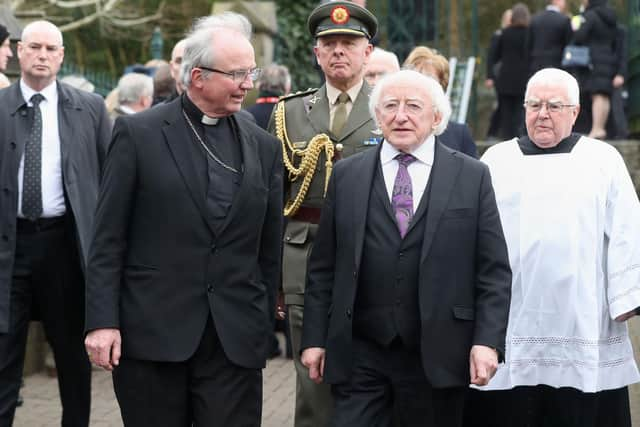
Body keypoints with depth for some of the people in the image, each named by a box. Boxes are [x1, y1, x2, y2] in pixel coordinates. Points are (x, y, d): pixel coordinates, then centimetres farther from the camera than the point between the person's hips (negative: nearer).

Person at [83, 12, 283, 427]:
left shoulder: (265, 146, 9)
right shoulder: (138, 133, -1)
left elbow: (270, 247, 12)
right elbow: (108, 238, -3)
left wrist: (264, 323, 10)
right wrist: (103, 321, -8)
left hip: (236, 339, 2)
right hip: (151, 331, -2)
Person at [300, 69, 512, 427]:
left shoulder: (472, 177, 3)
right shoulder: (347, 175, 8)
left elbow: (494, 271, 1)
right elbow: (323, 268, 8)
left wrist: (488, 341, -8)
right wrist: (315, 338, 4)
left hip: (438, 355, -1)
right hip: (358, 354, 1)